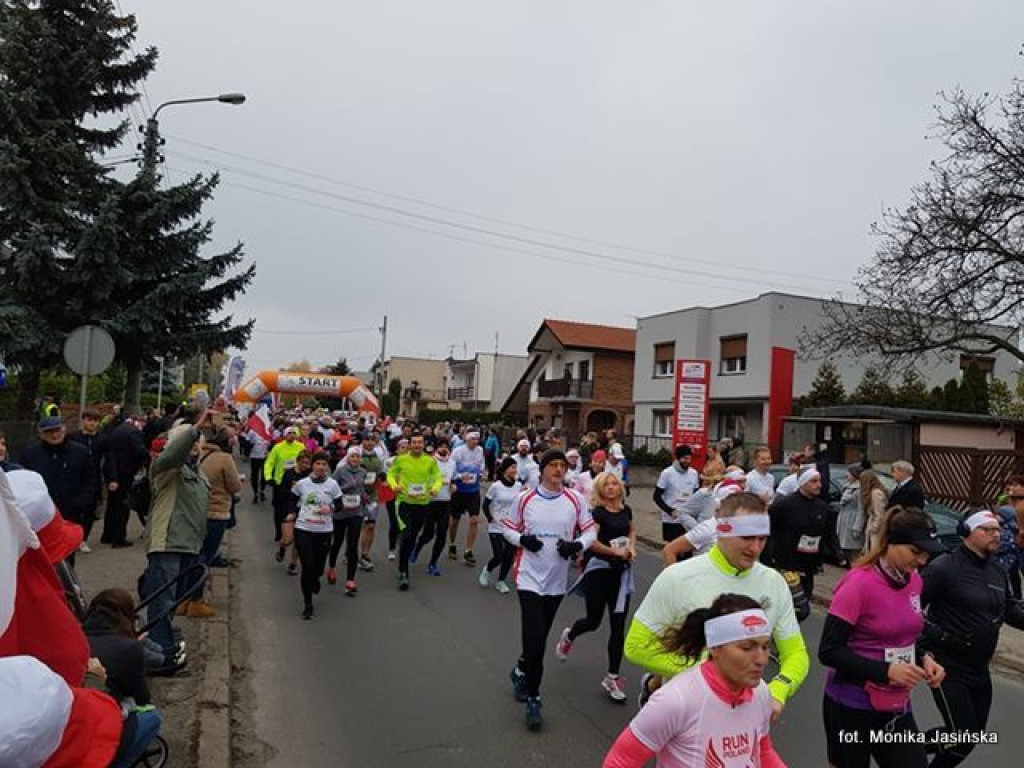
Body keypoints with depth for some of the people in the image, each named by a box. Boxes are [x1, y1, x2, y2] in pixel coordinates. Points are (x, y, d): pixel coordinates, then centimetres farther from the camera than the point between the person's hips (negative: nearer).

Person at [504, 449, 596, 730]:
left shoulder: (575, 500, -4)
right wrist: (522, 539, -14)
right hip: (529, 577, -2)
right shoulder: (526, 499, -5)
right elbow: (509, 528, 6)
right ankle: (532, 699, 7)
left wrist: (576, 545, -16)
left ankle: (521, 671, 46)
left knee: (539, 638, 17)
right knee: (534, 639, -10)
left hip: (556, 580, 3)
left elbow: (590, 530, 3)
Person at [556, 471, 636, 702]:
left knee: (618, 626, 3)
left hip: (621, 571, 5)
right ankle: (569, 636, 41)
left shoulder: (625, 509, 6)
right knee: (593, 621, 6)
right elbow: (591, 541, -22)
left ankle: (612, 678, 13)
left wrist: (632, 547, 5)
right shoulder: (597, 512, -11)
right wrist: (617, 552, -18)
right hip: (598, 569, -5)